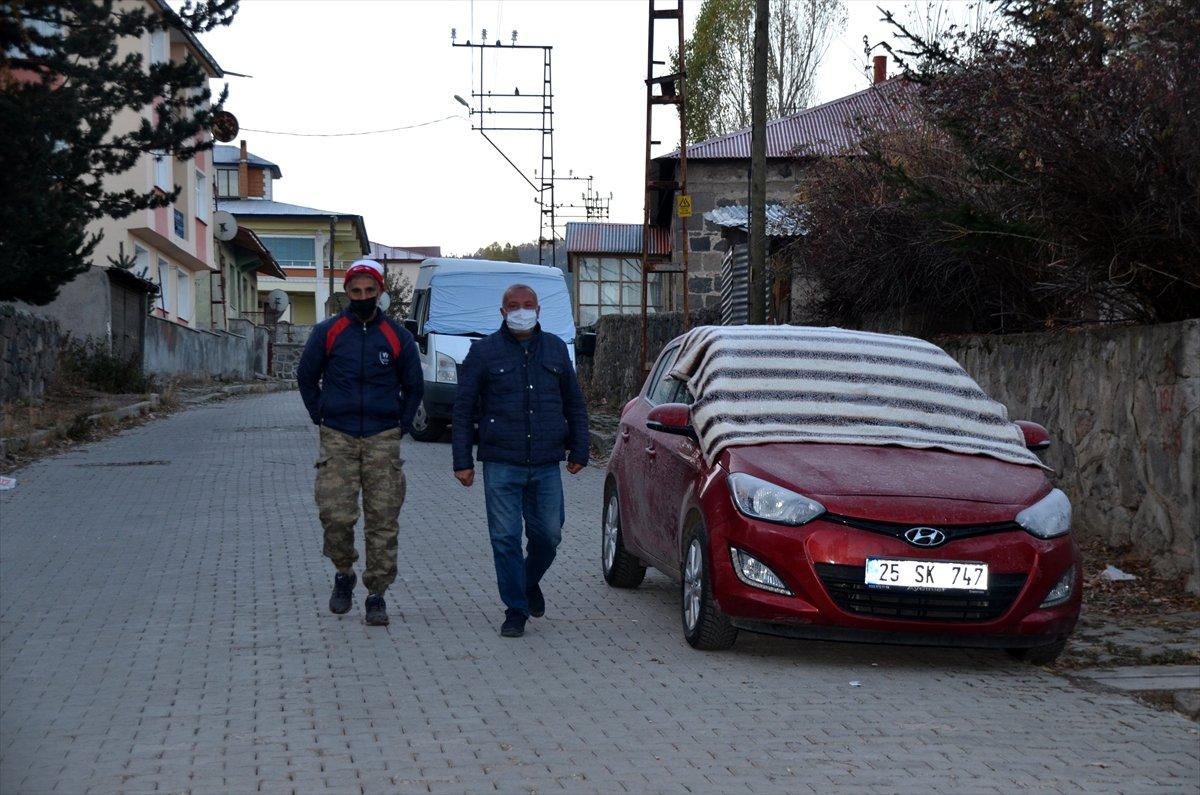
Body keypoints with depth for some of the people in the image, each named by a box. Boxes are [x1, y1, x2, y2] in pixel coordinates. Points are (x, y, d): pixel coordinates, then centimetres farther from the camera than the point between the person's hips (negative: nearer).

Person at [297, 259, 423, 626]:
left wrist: (400, 426, 10)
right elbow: (306, 377, 16)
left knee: (382, 521, -2)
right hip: (337, 440, 0)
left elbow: (414, 386, 17)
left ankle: (377, 595, 6)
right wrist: (321, 419, 10)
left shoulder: (397, 336, 6)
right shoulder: (327, 332, 4)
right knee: (336, 516, -10)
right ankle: (344, 575, 16)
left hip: (383, 440, 1)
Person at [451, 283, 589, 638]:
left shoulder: (556, 349, 11)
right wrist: (462, 461, -2)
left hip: (547, 465, 2)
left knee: (548, 534, 5)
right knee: (506, 538, -3)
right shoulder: (484, 352, 3)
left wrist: (579, 451, 12)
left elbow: (575, 404, 18)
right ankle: (516, 610, 6)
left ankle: (530, 582, 34)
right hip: (501, 465, -2)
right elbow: (463, 409, 3)